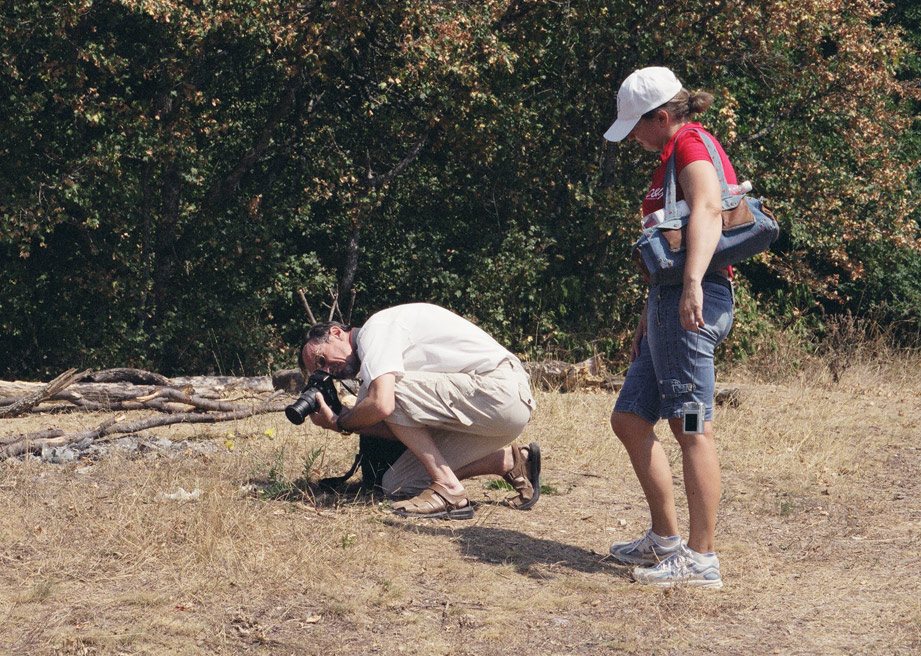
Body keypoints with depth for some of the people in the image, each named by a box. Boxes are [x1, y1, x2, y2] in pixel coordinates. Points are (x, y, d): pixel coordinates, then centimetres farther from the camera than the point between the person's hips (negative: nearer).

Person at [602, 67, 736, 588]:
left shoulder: (691, 144, -6)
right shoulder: (675, 157, 25)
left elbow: (708, 210, -25)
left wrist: (693, 283, -40)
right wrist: (649, 319, 28)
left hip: (692, 302, -11)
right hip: (668, 302, 11)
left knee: (693, 426, -11)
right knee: (630, 419, 13)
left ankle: (701, 559, -11)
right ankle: (666, 540, 19)